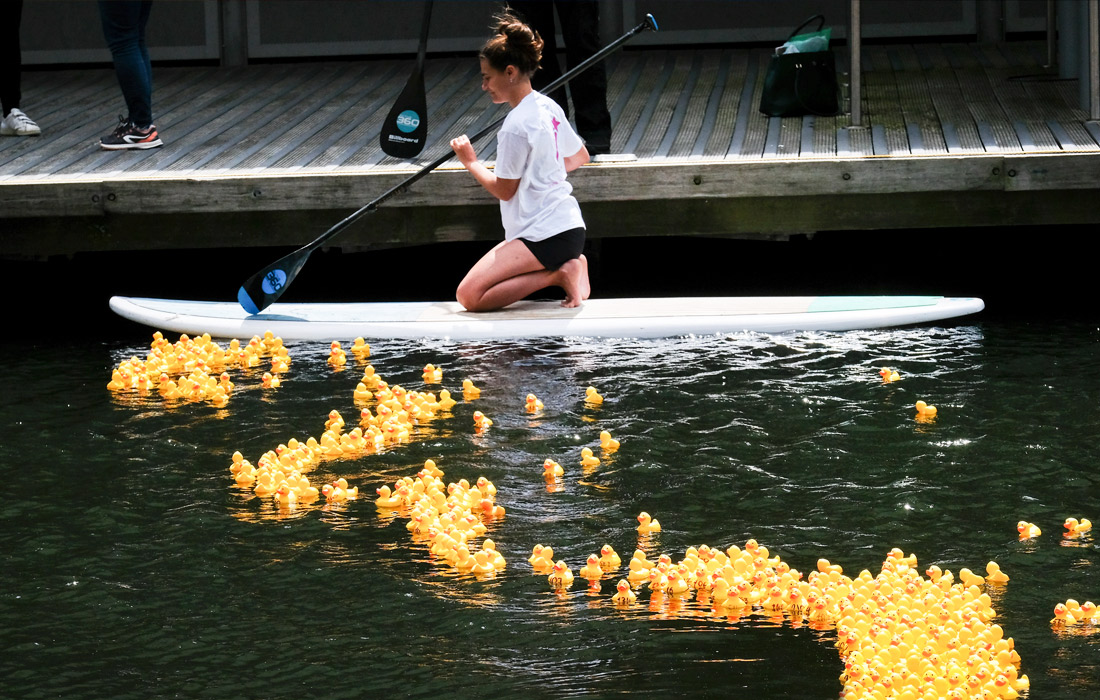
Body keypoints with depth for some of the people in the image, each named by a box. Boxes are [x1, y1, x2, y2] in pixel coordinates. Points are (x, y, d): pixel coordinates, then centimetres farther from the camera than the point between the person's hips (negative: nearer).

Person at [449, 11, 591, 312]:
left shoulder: (516, 126, -17)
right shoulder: (549, 106, 11)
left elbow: (503, 190, -10)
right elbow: (579, 157, 24)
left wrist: (470, 162, 3)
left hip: (545, 237, -10)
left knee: (468, 295, -16)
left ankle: (557, 275, -13)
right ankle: (568, 265, 6)